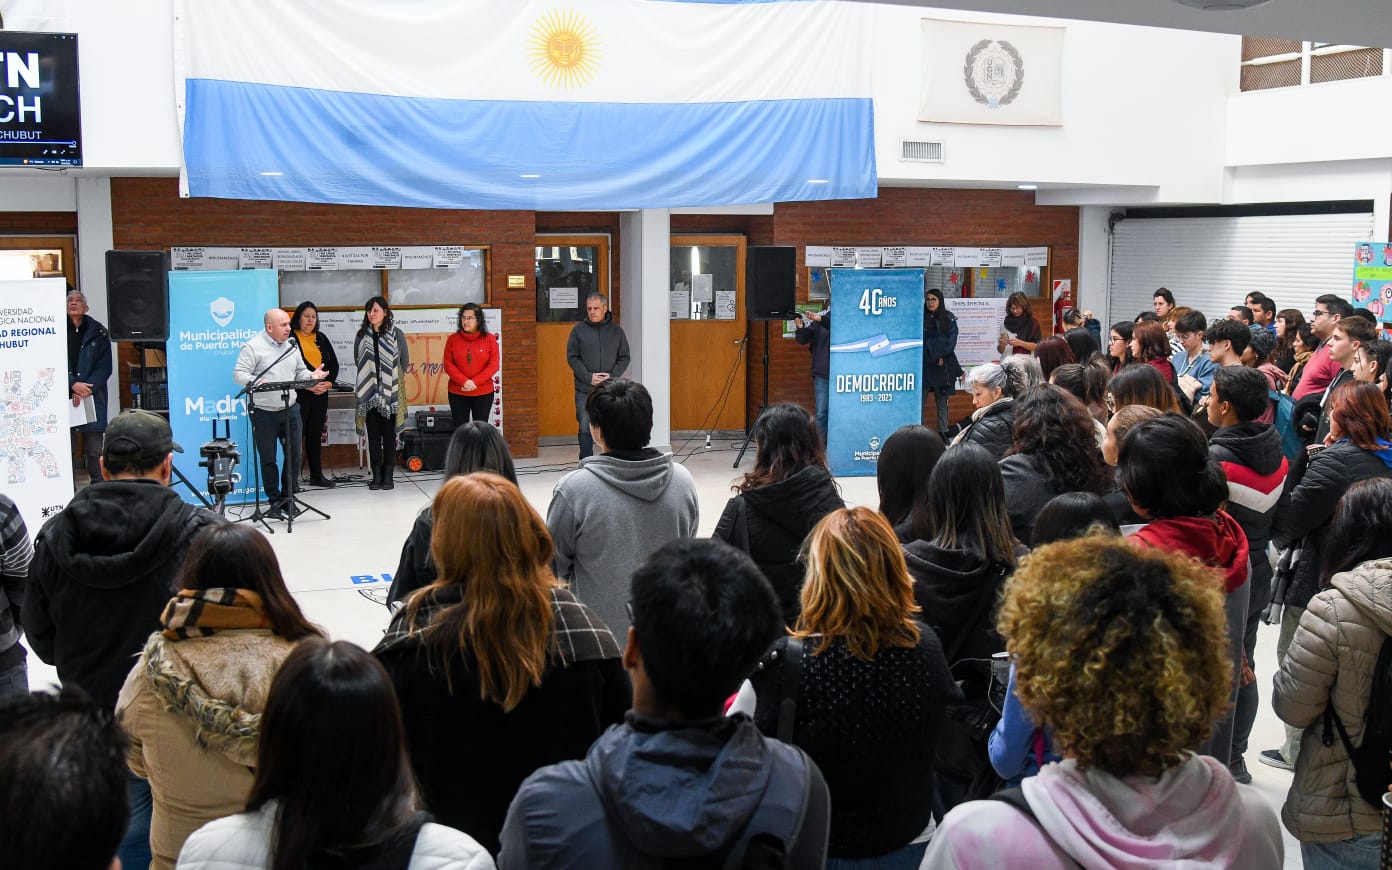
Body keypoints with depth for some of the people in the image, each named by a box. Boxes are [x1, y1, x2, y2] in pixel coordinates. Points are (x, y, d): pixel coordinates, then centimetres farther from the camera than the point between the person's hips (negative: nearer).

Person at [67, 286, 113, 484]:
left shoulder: (98, 333, 7)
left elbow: (105, 367, 4)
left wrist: (85, 389, -8)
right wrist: (73, 385, -13)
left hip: (93, 398, 1)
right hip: (64, 399, -1)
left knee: (95, 449, 1)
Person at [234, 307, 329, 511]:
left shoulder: (291, 346, 12)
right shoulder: (253, 347, -7)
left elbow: (300, 372, 19)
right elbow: (239, 373, -13)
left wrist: (312, 377, -2)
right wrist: (255, 382, -31)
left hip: (289, 410, 5)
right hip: (264, 413, -5)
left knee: (294, 455, 6)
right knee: (268, 459, 3)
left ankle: (288, 497, 20)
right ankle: (275, 500, 15)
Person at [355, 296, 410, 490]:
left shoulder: (397, 334, 1)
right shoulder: (362, 335, 7)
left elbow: (405, 363, 5)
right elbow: (358, 362, 13)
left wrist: (390, 379, 6)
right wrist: (370, 378, 7)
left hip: (391, 393, -2)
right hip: (369, 392, 2)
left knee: (389, 434, 1)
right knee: (373, 434, 2)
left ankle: (388, 475, 6)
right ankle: (376, 475, 7)